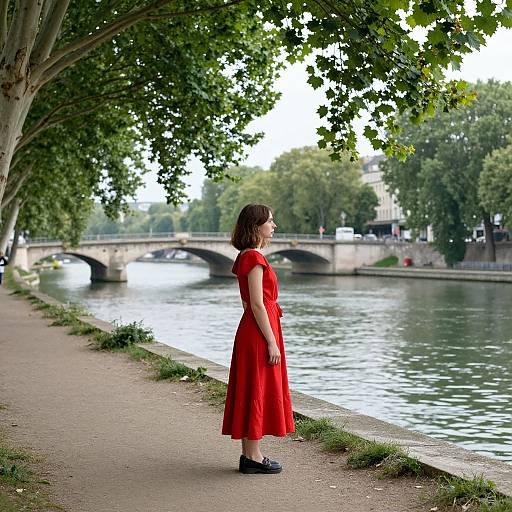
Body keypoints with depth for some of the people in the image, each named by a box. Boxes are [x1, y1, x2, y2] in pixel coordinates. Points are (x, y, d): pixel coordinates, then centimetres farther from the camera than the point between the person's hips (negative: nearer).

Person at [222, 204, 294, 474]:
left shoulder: (247, 257, 14)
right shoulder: (254, 257, -16)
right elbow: (257, 304, -20)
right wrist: (271, 342, -19)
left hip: (251, 331, 10)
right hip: (259, 333, -10)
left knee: (252, 393, 12)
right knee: (257, 392, -4)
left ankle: (250, 455, 18)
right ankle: (253, 458, 3)